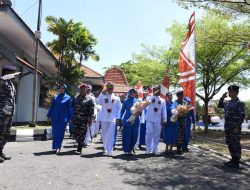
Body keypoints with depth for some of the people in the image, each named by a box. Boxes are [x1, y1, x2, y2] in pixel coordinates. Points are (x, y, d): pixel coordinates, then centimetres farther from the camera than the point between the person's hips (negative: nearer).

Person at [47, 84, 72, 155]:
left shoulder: (68, 98, 2)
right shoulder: (55, 97, 8)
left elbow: (69, 108, 3)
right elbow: (51, 107, 11)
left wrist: (69, 118, 0)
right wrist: (49, 116, 8)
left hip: (63, 118, -2)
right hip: (55, 117, 3)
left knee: (60, 133, -4)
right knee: (55, 132, 5)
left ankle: (58, 148, -2)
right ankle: (57, 147, 18)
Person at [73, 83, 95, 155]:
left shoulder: (89, 99, -2)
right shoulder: (77, 98, 15)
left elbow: (91, 109, -7)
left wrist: (90, 119, -14)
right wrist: (73, 118, 17)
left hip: (84, 120, -5)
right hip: (76, 119, 5)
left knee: (82, 134, -3)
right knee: (76, 134, 8)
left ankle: (79, 149, 6)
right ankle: (80, 145, 31)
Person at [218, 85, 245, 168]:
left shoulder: (239, 103, -10)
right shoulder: (227, 102, 12)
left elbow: (242, 116, -14)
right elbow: (219, 106, 26)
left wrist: (237, 127, -19)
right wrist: (222, 98, 10)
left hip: (235, 128, -8)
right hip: (227, 128, 8)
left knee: (236, 144, -1)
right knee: (230, 144, 14)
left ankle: (236, 162, 7)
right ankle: (233, 159, 26)